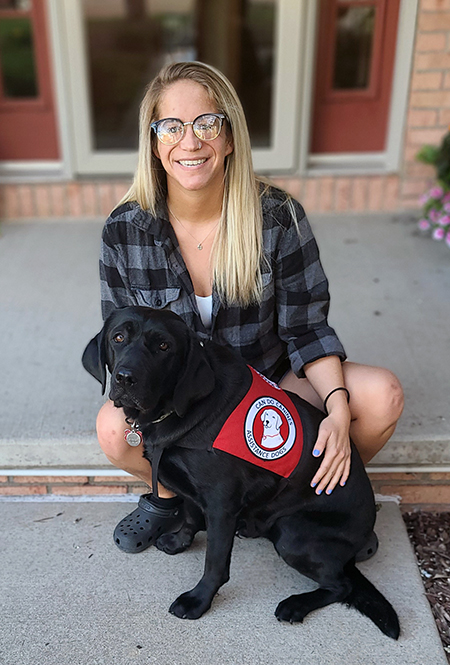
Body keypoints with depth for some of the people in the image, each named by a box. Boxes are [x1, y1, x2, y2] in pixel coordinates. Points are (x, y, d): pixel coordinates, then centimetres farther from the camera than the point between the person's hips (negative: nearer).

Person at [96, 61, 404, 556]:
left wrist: (338, 409, -25)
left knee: (382, 395, -22)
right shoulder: (123, 231, -14)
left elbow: (305, 328, -10)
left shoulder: (279, 217, -16)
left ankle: (329, 495, 11)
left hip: (271, 379, 1)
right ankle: (167, 496, 5)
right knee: (114, 428, -32)